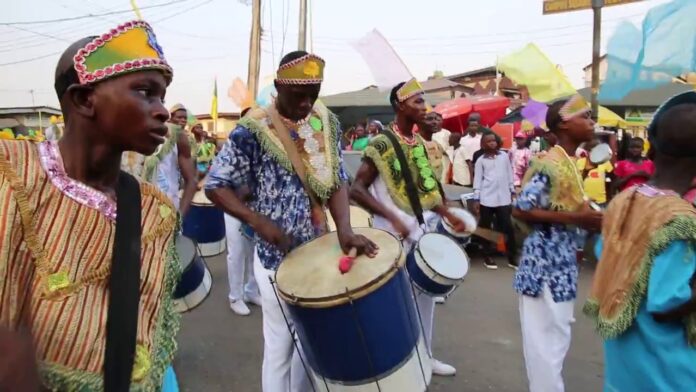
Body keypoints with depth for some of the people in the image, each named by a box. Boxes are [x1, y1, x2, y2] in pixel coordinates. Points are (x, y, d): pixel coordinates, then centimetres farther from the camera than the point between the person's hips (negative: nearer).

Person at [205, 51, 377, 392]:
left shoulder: (327, 122, 1)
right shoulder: (253, 129, -14)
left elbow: (337, 181, 0)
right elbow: (215, 185, -11)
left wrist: (345, 229, -16)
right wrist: (258, 221, -25)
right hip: (277, 256, -5)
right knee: (281, 344, 8)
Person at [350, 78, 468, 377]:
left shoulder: (419, 143, 9)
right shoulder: (382, 144, -15)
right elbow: (356, 189, -19)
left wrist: (449, 215, 6)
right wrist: (392, 218, -27)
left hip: (423, 230, 8)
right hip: (396, 235, -8)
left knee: (426, 294, 17)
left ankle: (424, 355, 35)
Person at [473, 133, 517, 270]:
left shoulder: (504, 156, 8)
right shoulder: (481, 160, 4)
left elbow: (509, 175, 12)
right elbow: (477, 179, 2)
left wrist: (512, 191, 10)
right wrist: (476, 199, -2)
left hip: (503, 198, 1)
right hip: (487, 198, -1)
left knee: (508, 227, 0)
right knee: (486, 227, 6)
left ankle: (511, 257, 9)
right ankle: (487, 257, 16)